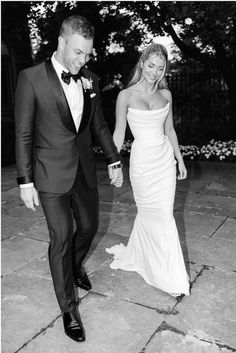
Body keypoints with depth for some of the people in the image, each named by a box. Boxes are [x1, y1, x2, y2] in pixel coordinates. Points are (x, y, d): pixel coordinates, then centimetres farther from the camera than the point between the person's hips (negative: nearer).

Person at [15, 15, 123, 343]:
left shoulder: (90, 80, 3)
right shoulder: (31, 78, -11)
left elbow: (99, 125, 13)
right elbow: (23, 134, -9)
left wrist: (114, 160, 12)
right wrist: (25, 181, -10)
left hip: (85, 170, 5)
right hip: (52, 175, -5)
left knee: (89, 226, 18)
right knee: (61, 239, 3)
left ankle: (75, 265, 51)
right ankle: (68, 307, 21)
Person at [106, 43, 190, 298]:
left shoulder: (165, 95, 6)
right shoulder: (126, 95, -6)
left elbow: (169, 129, 14)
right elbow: (119, 134, -2)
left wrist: (180, 159, 16)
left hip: (165, 159, 4)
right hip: (142, 161, -4)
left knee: (149, 215, 11)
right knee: (163, 218, 0)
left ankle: (133, 257, 36)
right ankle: (172, 279, 15)